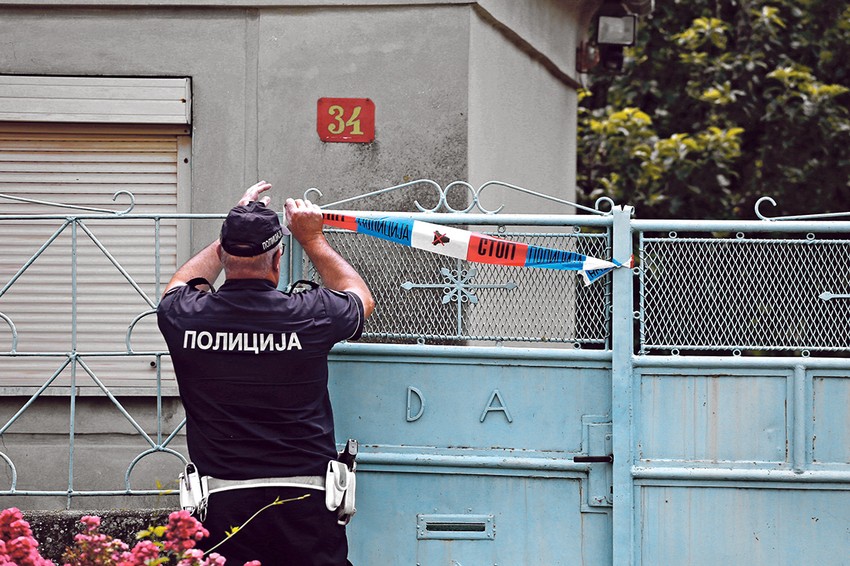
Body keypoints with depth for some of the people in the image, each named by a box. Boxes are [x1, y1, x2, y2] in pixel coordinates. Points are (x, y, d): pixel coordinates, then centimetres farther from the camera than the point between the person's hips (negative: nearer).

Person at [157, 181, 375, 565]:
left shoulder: (185, 317, -3)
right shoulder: (309, 316, -7)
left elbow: (180, 287, 26)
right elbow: (362, 299, 19)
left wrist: (235, 229, 34)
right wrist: (312, 239, 29)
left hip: (222, 502, 1)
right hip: (304, 503, -1)